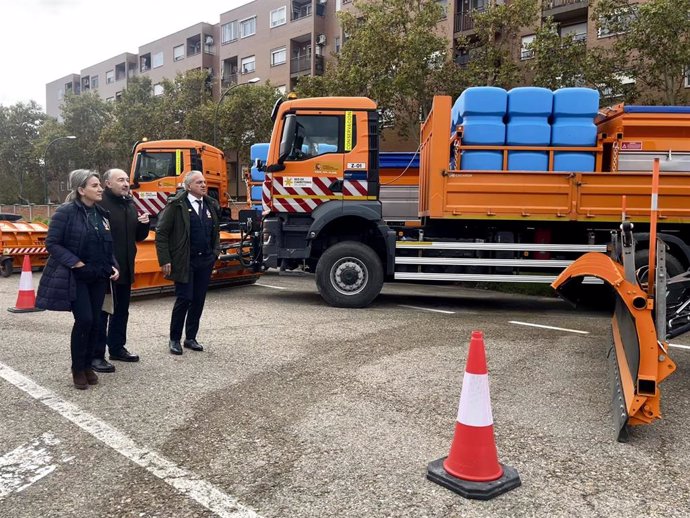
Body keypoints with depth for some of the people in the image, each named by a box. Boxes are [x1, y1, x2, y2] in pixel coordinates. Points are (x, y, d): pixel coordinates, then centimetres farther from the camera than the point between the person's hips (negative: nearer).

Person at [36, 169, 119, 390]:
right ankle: (77, 369, 9)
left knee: (95, 321, 7)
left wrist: (113, 266, 2)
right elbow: (52, 243, -11)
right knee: (84, 319, -9)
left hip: (98, 277, 6)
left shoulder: (101, 214, 8)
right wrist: (75, 263, -19)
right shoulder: (65, 212, -11)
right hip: (75, 277, -6)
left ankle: (87, 366, 22)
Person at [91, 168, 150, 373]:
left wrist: (144, 224, -1)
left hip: (125, 269, 8)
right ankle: (96, 355, 8)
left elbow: (139, 236, 20)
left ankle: (117, 348, 31)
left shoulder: (130, 205, 14)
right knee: (101, 312, -1)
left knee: (121, 310, 17)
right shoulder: (99, 204, -13)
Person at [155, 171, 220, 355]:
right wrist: (165, 260, -12)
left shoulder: (211, 205, 10)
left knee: (198, 300, 9)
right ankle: (174, 339, 12)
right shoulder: (176, 205, -7)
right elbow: (161, 233, -8)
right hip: (185, 261, -5)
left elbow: (216, 231, 20)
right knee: (184, 299, -4)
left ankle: (190, 338, 22)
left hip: (205, 260, 5)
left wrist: (215, 252, 8)